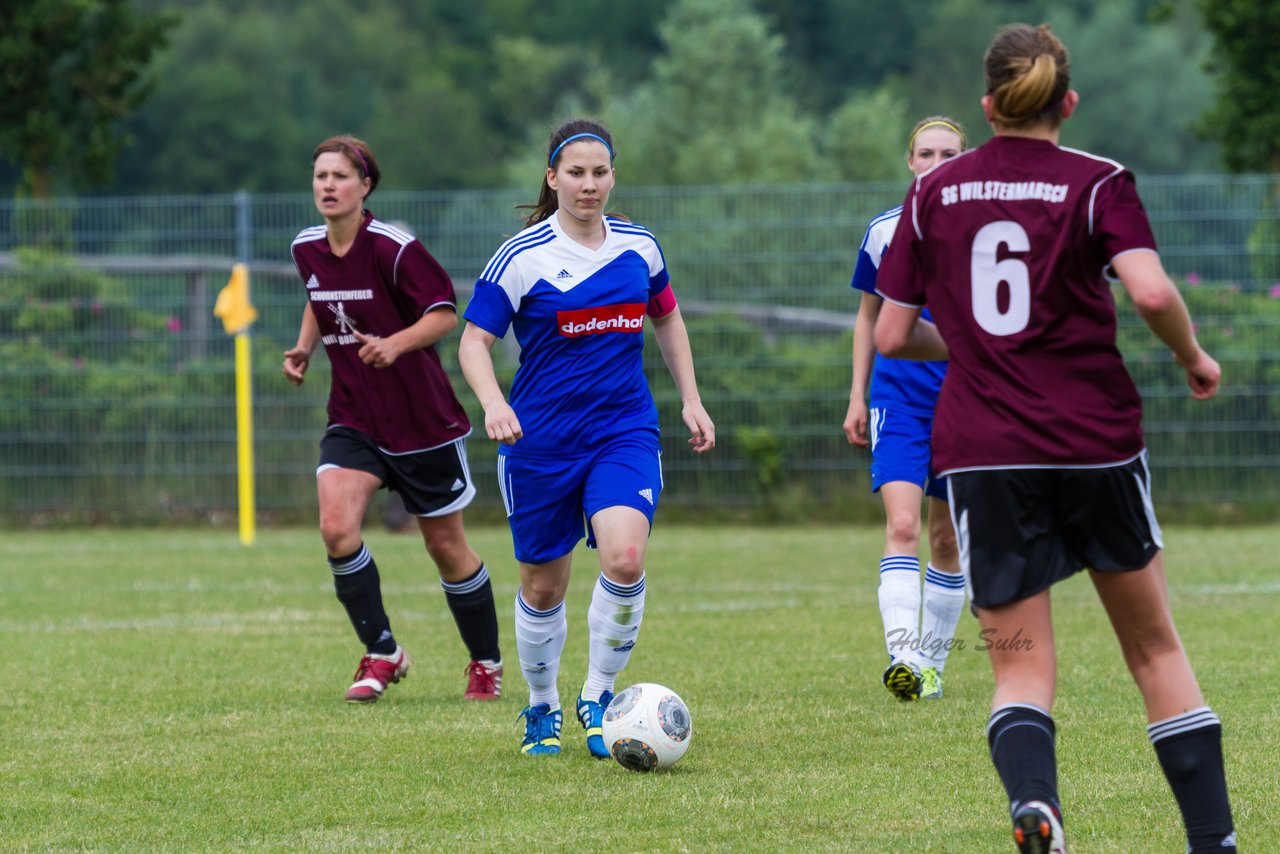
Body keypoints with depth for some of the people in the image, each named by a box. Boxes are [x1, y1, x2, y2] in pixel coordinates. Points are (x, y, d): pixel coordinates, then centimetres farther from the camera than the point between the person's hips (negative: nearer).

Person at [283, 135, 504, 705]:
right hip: (354, 418, 4)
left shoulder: (392, 248, -17)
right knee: (336, 527, -18)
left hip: (422, 418, -4)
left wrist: (396, 343, -33)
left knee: (445, 546, 6)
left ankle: (486, 662, 27)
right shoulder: (307, 248, 2)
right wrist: (305, 346, 5)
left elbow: (445, 314, -16)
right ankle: (381, 653, -3)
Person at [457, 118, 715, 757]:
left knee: (625, 558, -22)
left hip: (625, 429, 2)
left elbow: (667, 319, 22)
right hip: (541, 439, -2)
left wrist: (691, 400, 17)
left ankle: (597, 696, -4)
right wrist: (494, 404, -25)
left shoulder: (638, 247, 5)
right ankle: (541, 708, 31)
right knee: (543, 585, 7)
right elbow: (474, 341, -8)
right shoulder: (522, 257, -8)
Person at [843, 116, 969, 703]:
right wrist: (857, 396, 10)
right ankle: (902, 658, -28)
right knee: (902, 526, -18)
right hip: (898, 398, 0)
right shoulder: (885, 231, 4)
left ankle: (931, 662, 22)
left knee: (946, 539, 8)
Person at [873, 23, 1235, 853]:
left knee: (1022, 667, 1)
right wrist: (1194, 358, 1)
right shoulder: (1097, 184, -2)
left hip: (981, 450, 1)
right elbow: (1151, 290, -18)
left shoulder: (933, 193, 7)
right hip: (1097, 441, -1)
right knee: (1154, 645, 16)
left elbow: (892, 334, 8)